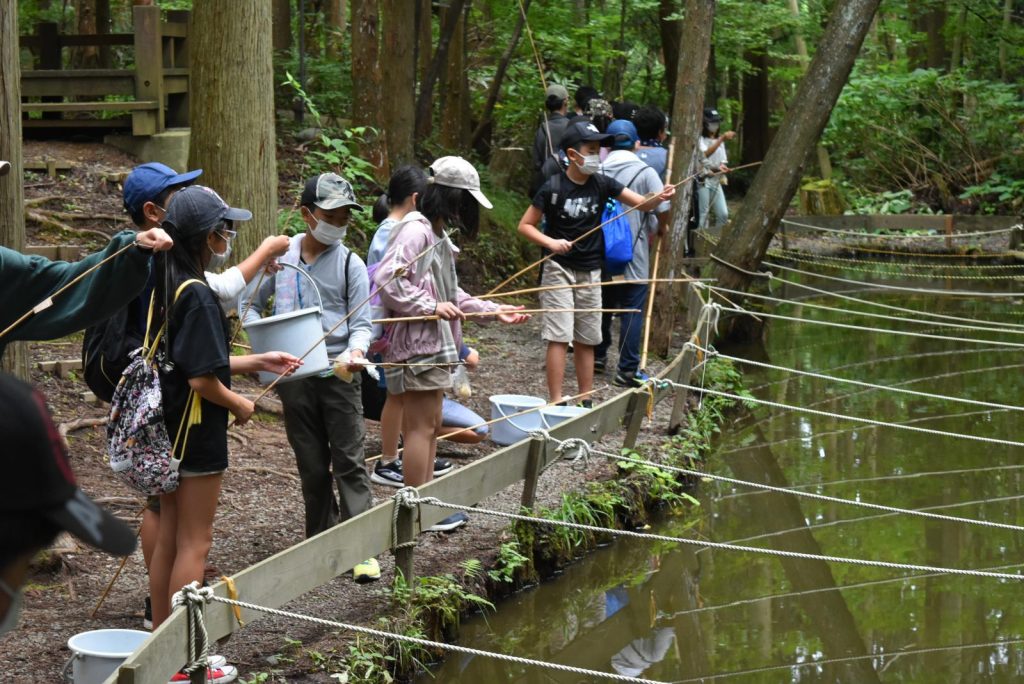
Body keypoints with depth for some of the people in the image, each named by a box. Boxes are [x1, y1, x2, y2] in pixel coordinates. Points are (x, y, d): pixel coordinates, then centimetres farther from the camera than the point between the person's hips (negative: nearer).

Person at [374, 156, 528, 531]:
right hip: (417, 343, -10)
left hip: (434, 342, 10)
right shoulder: (415, 231, -15)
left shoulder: (438, 236, 18)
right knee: (421, 426, -5)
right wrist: (431, 307, -24)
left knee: (430, 425, 15)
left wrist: (493, 310, 18)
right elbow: (386, 279, -25)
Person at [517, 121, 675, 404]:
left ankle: (585, 401, 19)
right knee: (559, 337, -8)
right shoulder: (553, 188, -11)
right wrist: (551, 242, -22)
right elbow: (525, 225, -6)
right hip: (559, 270, -4)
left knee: (587, 340, 10)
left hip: (591, 273, 4)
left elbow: (643, 204, -3)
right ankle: (556, 403, -6)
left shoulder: (602, 184, 0)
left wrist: (659, 198, -24)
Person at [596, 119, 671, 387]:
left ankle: (597, 357, 29)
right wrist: (661, 227, 6)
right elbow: (663, 207, -15)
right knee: (632, 311, -1)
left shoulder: (598, 172, 1)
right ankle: (628, 369, -2)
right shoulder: (645, 172, -10)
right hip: (634, 256, -4)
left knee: (602, 305, 19)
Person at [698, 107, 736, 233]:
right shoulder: (700, 140, -7)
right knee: (702, 215, -7)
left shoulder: (719, 140, 14)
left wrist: (722, 167, -10)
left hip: (717, 181, 7)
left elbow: (723, 161, 16)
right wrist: (722, 138, -32)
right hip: (703, 180, -7)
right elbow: (706, 153, -26)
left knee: (723, 214, 2)